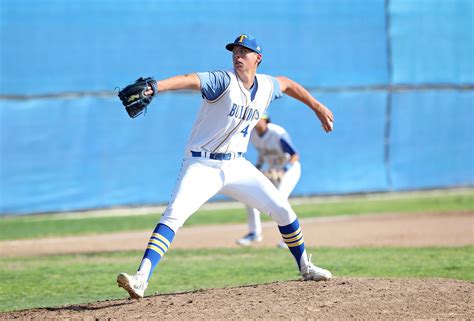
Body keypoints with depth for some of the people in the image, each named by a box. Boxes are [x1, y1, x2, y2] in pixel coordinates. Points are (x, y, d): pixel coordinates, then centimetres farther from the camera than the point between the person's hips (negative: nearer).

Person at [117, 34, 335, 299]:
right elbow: (190, 80, -34)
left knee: (282, 209, 5)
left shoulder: (266, 87, 4)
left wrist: (317, 106, 32)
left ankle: (305, 267, 27)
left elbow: (287, 84, 28)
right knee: (173, 216, -23)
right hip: (202, 165, -5)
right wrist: (155, 87, -52)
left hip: (237, 166, 5)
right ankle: (141, 279, -32)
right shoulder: (224, 82, -15)